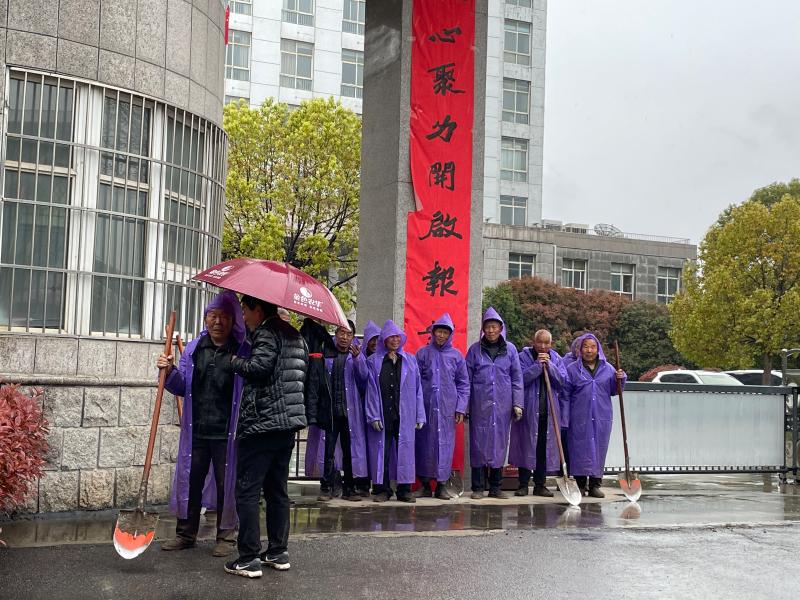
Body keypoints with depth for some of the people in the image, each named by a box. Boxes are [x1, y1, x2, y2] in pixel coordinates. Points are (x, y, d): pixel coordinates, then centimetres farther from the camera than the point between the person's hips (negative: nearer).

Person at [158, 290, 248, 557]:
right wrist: (170, 371, -4)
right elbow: (182, 387, 13)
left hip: (227, 432, -4)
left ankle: (226, 536, 20)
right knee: (190, 480, 11)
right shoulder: (193, 349, 10)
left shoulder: (243, 352, -4)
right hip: (196, 430, 4)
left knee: (226, 483, 6)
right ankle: (186, 533, 25)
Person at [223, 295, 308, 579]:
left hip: (262, 424, -9)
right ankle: (278, 552, 19)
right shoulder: (294, 335, 18)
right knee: (277, 489, 15)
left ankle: (249, 559, -5)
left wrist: (236, 361, -6)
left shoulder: (267, 332, -9)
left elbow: (258, 366, -22)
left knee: (247, 491, -4)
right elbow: (304, 367, 21)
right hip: (288, 423, 9)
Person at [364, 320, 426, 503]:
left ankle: (404, 489, 10)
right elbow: (371, 390, 0)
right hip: (382, 416, -1)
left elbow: (417, 389, 9)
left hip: (404, 416, 1)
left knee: (404, 451, 2)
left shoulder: (410, 360, 11)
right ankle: (382, 489, 10)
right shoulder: (374, 361, 5)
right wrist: (374, 416, -8)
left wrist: (420, 416, 4)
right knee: (382, 451, 2)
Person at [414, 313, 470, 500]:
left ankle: (441, 485, 8)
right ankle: (425, 484, 12)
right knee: (424, 443, 2)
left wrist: (460, 408, 1)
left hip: (447, 408, 0)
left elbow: (464, 383, 8)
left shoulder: (456, 355, 7)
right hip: (425, 406, 0)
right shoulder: (422, 353, 5)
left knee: (445, 444, 0)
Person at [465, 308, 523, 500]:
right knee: (479, 443, 0)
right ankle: (478, 487, 7)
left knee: (499, 443, 7)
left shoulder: (510, 349, 6)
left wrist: (518, 403, 0)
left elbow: (517, 378, 7)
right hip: (480, 404, -1)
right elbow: (466, 379, 4)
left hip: (503, 404, 1)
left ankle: (495, 487, 16)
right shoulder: (475, 350, 3)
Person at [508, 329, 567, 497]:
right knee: (526, 446, -1)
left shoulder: (556, 359, 11)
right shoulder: (524, 356, 0)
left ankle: (540, 485, 14)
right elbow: (521, 378, -14)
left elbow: (562, 381, -1)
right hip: (528, 410, -3)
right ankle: (523, 484, 7)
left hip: (549, 411, 3)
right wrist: (538, 365, -17)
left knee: (545, 447, 6)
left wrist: (549, 365, -11)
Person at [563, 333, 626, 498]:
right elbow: (565, 394, 3)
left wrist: (620, 379, -7)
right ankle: (580, 485, 9)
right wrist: (565, 418, -1)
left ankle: (595, 485, 12)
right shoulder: (572, 369, 2)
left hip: (602, 418, 2)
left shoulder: (607, 368, 8)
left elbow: (613, 391, 13)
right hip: (580, 418, -2)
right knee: (580, 450, 0)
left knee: (599, 450, 4)